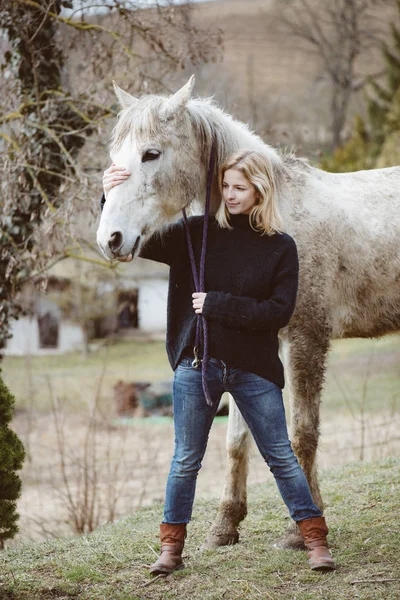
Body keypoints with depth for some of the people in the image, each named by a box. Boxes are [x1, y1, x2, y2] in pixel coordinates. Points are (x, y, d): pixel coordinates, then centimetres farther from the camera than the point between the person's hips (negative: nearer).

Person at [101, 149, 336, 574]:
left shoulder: (281, 247, -3)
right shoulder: (198, 233, 0)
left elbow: (280, 312, -11)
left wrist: (218, 304, -16)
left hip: (253, 370, -1)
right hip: (196, 364, 1)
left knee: (281, 458, 5)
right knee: (186, 460, 9)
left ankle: (315, 541, 15)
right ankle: (171, 547, 20)